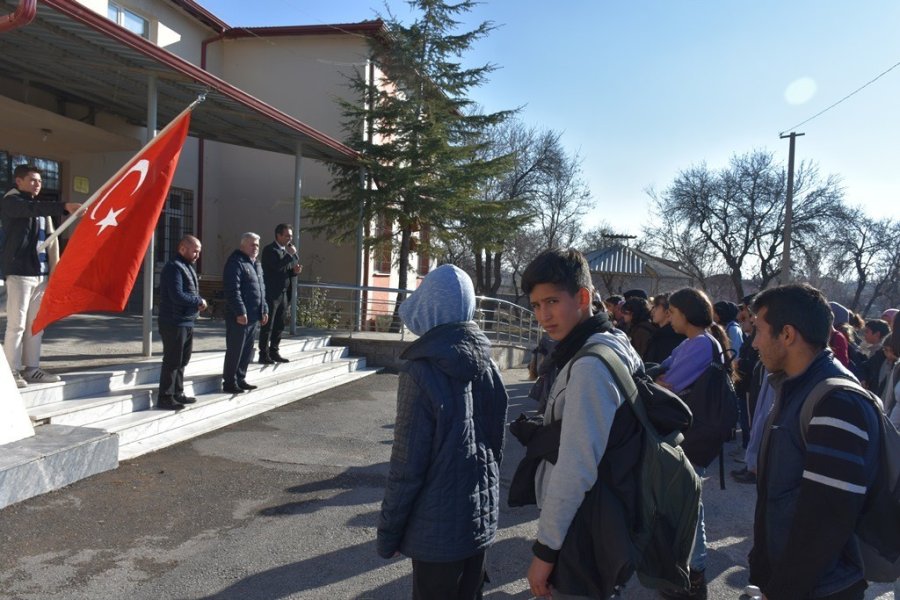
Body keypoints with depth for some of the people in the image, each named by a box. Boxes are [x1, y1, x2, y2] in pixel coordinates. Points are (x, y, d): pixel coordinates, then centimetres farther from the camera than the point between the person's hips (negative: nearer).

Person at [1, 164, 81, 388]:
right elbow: (33, 209, -24)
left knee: (36, 323, 7)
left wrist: (54, 269, 10)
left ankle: (31, 368, 13)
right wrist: (65, 206, -37)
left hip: (41, 273, 7)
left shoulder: (41, 207, 21)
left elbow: (50, 239, 18)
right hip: (20, 272, -7)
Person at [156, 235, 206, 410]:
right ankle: (165, 398, 5)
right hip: (174, 323, -10)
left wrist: (197, 302, -2)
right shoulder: (174, 267, -17)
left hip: (187, 323, 10)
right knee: (172, 361, -3)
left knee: (182, 360, 17)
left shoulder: (187, 266, 15)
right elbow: (177, 296, -26)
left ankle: (178, 394, 28)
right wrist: (199, 301, -13)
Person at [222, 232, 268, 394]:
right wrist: (240, 312, -21)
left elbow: (262, 289, 22)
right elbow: (233, 290, -19)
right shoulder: (235, 262, -11)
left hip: (254, 317, 9)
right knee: (235, 350, -2)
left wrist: (264, 310, 16)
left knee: (247, 350, 14)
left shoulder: (256, 264, 18)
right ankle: (229, 382, 7)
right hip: (240, 317, -9)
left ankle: (240, 379, 24)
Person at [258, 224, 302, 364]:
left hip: (284, 294, 8)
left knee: (279, 326, 12)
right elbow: (277, 266, -25)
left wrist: (295, 271, -1)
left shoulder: (287, 250, 14)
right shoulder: (269, 250, -9)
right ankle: (264, 354, 6)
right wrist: (290, 255, -18)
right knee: (267, 326, 0)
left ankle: (274, 352, 20)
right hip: (271, 294, -7)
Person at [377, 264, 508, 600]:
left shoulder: (422, 371, -21)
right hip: (482, 518, 6)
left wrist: (388, 533, -6)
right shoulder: (487, 366, -2)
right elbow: (496, 447, 7)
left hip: (438, 528, -6)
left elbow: (407, 466, -18)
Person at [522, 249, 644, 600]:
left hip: (580, 534, -9)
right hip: (597, 522, 9)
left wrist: (545, 548, -17)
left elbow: (576, 467, -25)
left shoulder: (590, 364, -24)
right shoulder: (616, 345, 6)